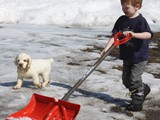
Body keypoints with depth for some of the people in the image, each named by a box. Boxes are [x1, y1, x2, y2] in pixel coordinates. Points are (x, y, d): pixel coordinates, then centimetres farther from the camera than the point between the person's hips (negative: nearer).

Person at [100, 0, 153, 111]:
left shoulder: (140, 20, -16)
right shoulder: (121, 20, 2)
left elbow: (148, 34, -29)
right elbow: (115, 35, 1)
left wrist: (133, 34, -41)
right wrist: (107, 48, -12)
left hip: (139, 57, -7)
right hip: (127, 57, 7)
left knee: (134, 79, -6)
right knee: (126, 80, 14)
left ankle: (137, 102, 11)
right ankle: (143, 89, 37)